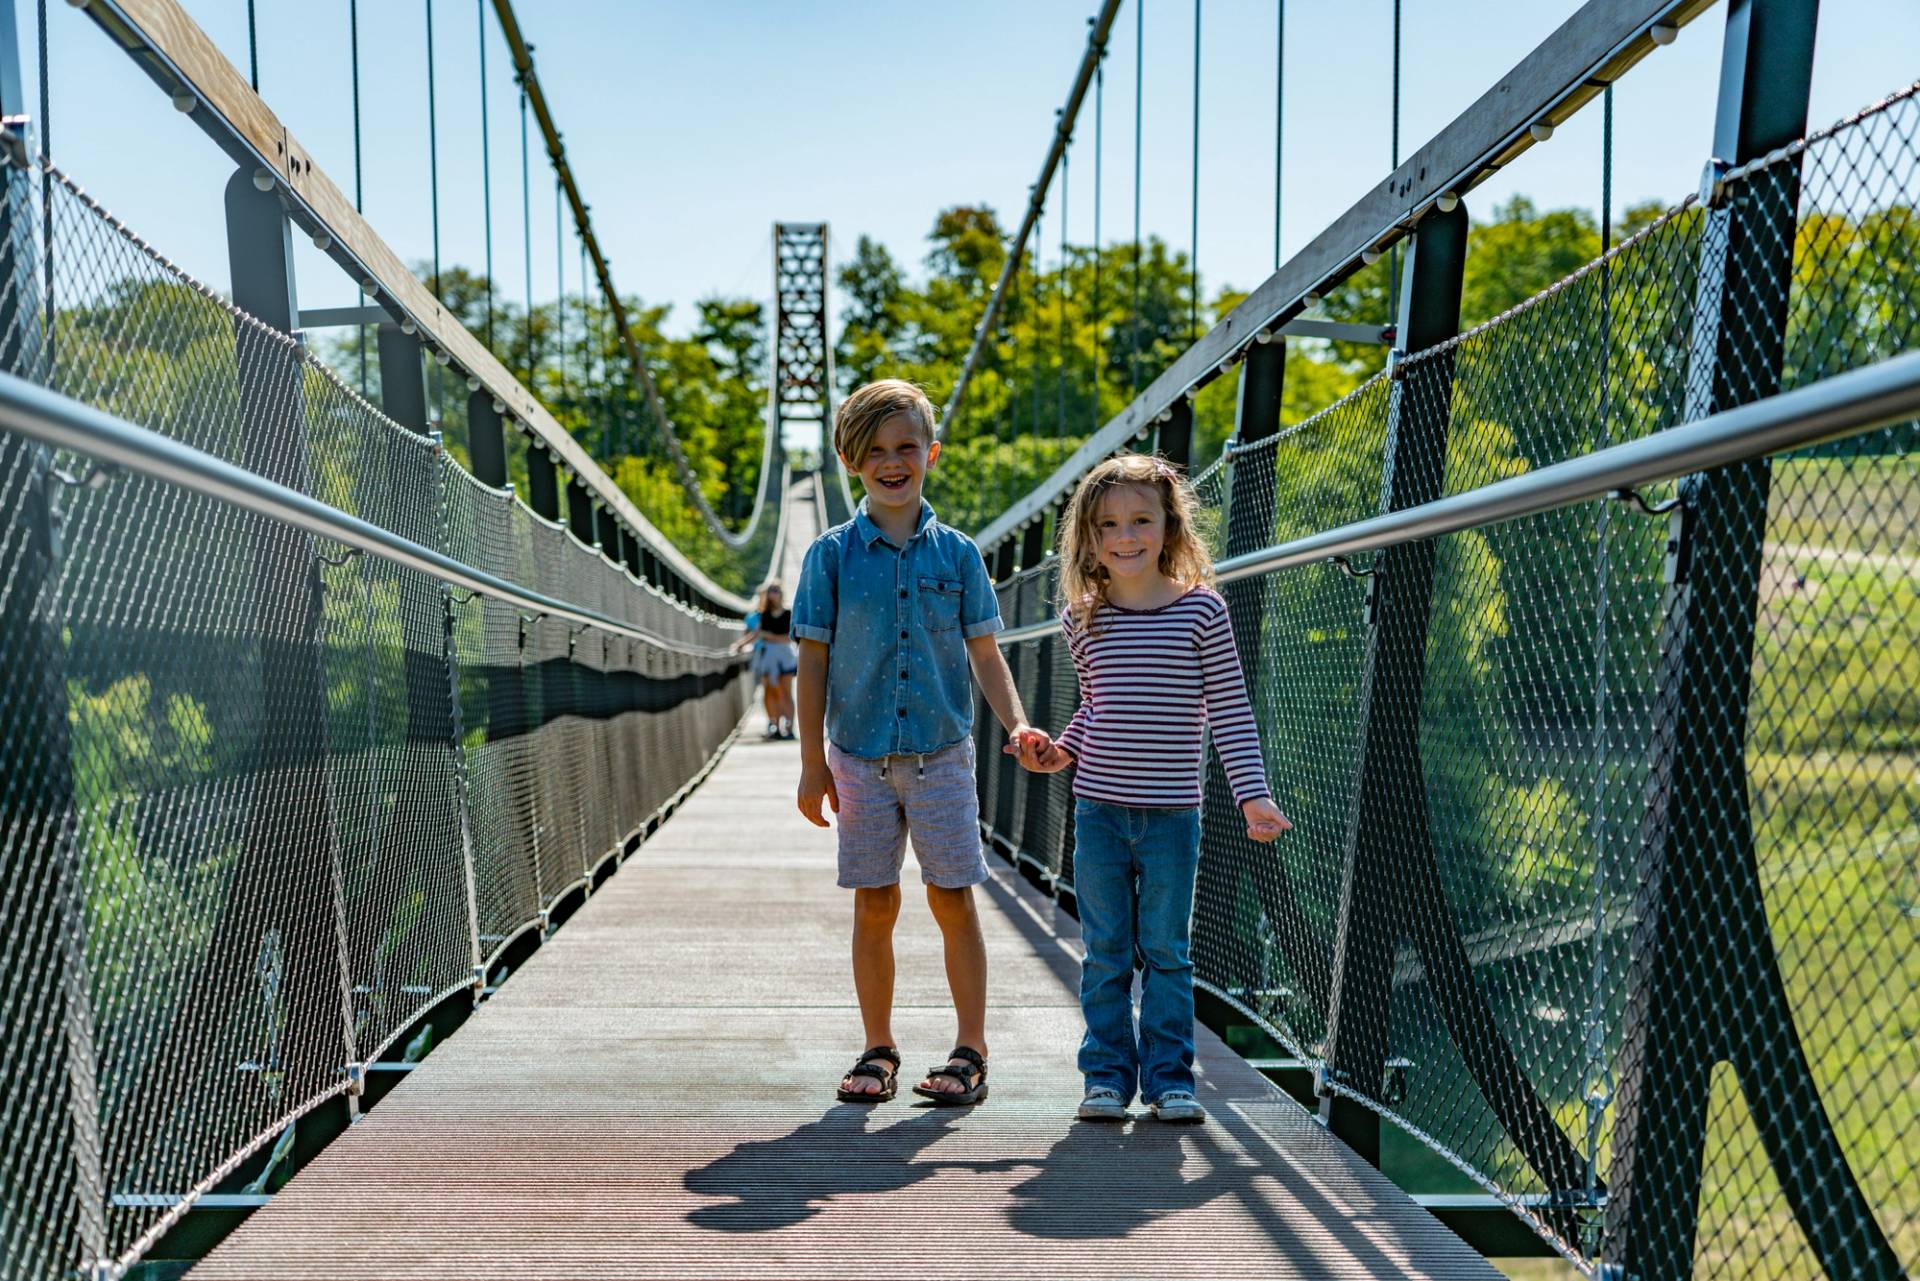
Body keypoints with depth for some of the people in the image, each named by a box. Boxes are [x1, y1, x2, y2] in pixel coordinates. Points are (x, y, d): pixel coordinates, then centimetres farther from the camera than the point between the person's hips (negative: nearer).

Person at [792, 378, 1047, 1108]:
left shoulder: (957, 553, 4)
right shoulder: (832, 554, 1)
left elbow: (985, 653, 6)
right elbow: (814, 661, 3)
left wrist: (1017, 725, -9)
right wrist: (813, 762, 0)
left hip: (942, 753, 0)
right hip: (860, 757, 0)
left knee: (953, 902, 1)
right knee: (874, 905, 6)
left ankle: (971, 1051, 12)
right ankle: (878, 1050, 18)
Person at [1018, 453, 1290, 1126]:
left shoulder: (1201, 610, -5)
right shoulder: (1082, 617, 3)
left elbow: (1230, 712, -2)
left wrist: (1253, 793, -7)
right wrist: (1060, 751, 5)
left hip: (1172, 814, -2)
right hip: (1099, 810, 2)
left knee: (1166, 950, 7)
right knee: (1105, 952, 9)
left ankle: (1169, 1077, 18)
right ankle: (1107, 1075, 19)